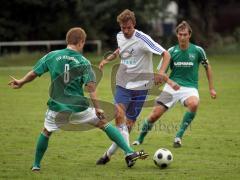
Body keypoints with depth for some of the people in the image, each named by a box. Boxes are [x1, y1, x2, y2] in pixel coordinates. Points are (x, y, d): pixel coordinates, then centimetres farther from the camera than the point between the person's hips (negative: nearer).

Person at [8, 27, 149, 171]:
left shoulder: (52, 56, 1)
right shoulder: (83, 62, -4)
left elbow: (34, 73, 8)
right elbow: (90, 86, -14)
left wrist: (20, 83, 26)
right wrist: (97, 108, -14)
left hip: (56, 107, 2)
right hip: (79, 108, -2)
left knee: (46, 132, 27)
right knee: (105, 124, 7)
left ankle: (36, 165, 32)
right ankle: (129, 153, -3)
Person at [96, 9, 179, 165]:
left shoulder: (143, 39, -16)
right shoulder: (120, 37, 3)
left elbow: (166, 54, -17)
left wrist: (162, 73, -33)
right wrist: (107, 59, 12)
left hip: (140, 86, -3)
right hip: (123, 84, 3)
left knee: (130, 122, 2)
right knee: (119, 115, -23)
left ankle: (110, 153, 19)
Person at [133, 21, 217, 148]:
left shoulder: (197, 50, -1)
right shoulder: (172, 51, 1)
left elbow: (207, 67, 14)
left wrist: (211, 88, 14)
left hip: (190, 87, -1)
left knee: (194, 104, -37)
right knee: (155, 114, -8)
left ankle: (179, 136, -25)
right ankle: (140, 139, 16)